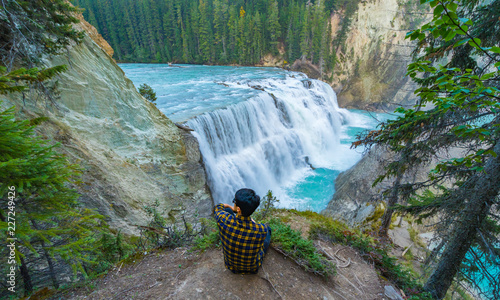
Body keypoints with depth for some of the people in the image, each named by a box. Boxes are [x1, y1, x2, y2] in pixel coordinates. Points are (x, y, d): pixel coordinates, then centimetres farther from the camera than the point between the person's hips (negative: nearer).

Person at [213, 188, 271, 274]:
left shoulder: (224, 220, -37)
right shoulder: (262, 230, -37)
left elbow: (217, 208, -10)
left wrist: (233, 209, 9)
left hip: (230, 265, 1)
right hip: (253, 268, 0)